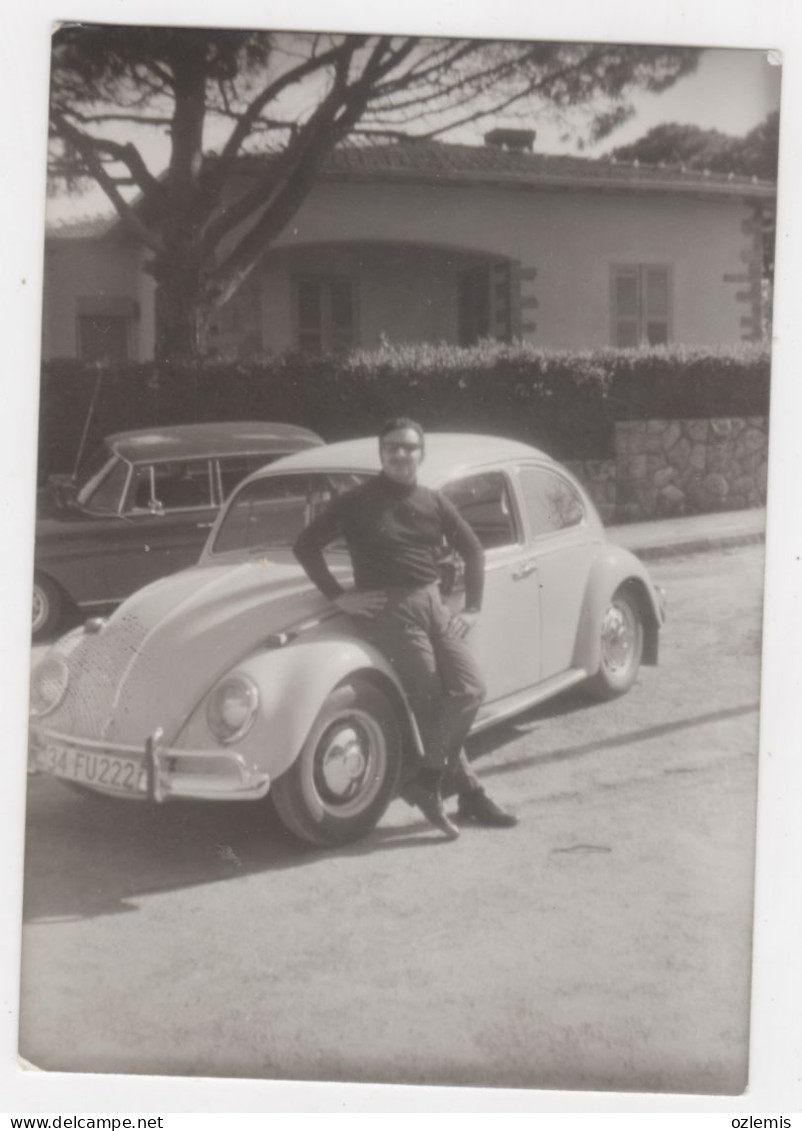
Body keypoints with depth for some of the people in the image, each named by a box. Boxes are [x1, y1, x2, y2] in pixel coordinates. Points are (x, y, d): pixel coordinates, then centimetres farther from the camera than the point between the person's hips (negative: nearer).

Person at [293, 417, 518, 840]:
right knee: (431, 701, -10)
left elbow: (472, 550, 19)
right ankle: (469, 794, 1)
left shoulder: (433, 502, 10)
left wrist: (472, 607, 10)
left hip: (432, 604, 5)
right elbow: (305, 544, -1)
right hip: (387, 610, -5)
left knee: (469, 689, -9)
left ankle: (424, 780, 1)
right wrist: (336, 595, -7)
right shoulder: (359, 501, -2)